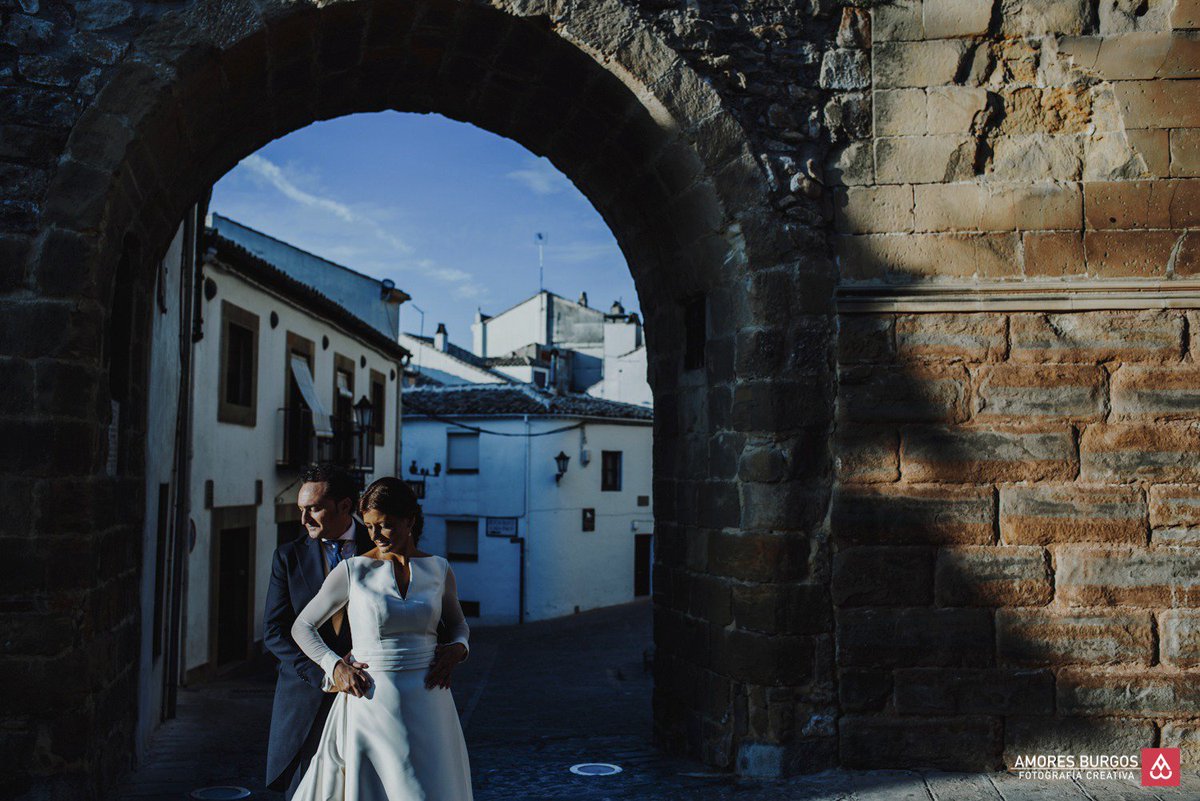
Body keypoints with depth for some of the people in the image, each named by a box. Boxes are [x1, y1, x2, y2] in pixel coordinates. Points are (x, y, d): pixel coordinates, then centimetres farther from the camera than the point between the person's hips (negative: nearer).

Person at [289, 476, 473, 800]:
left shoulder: (438, 569, 4)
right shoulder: (353, 570, -2)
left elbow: (458, 623, 21)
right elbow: (303, 627, 7)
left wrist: (458, 648, 0)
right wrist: (334, 666, -8)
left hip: (428, 707, 2)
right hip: (372, 703, -2)